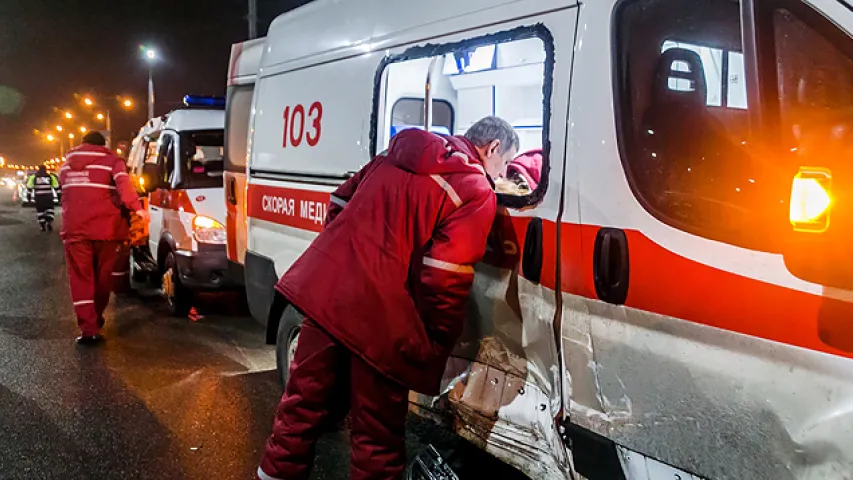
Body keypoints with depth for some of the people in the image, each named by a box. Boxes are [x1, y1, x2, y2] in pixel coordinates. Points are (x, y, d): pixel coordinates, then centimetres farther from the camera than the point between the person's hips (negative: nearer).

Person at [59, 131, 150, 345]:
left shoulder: (68, 164, 17)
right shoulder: (111, 160, 2)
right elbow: (122, 182, -17)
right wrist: (136, 206, -25)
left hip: (74, 228, 2)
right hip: (104, 227, -2)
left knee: (81, 278, 1)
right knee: (102, 276, 15)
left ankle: (88, 327, -10)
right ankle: (96, 318, 30)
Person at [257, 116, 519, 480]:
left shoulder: (399, 153, 17)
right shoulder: (477, 193, -4)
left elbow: (340, 202, 23)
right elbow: (444, 279, -14)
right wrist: (438, 345, -1)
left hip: (324, 286, 7)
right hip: (377, 313, -7)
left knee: (304, 402, 23)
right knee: (377, 431, 11)